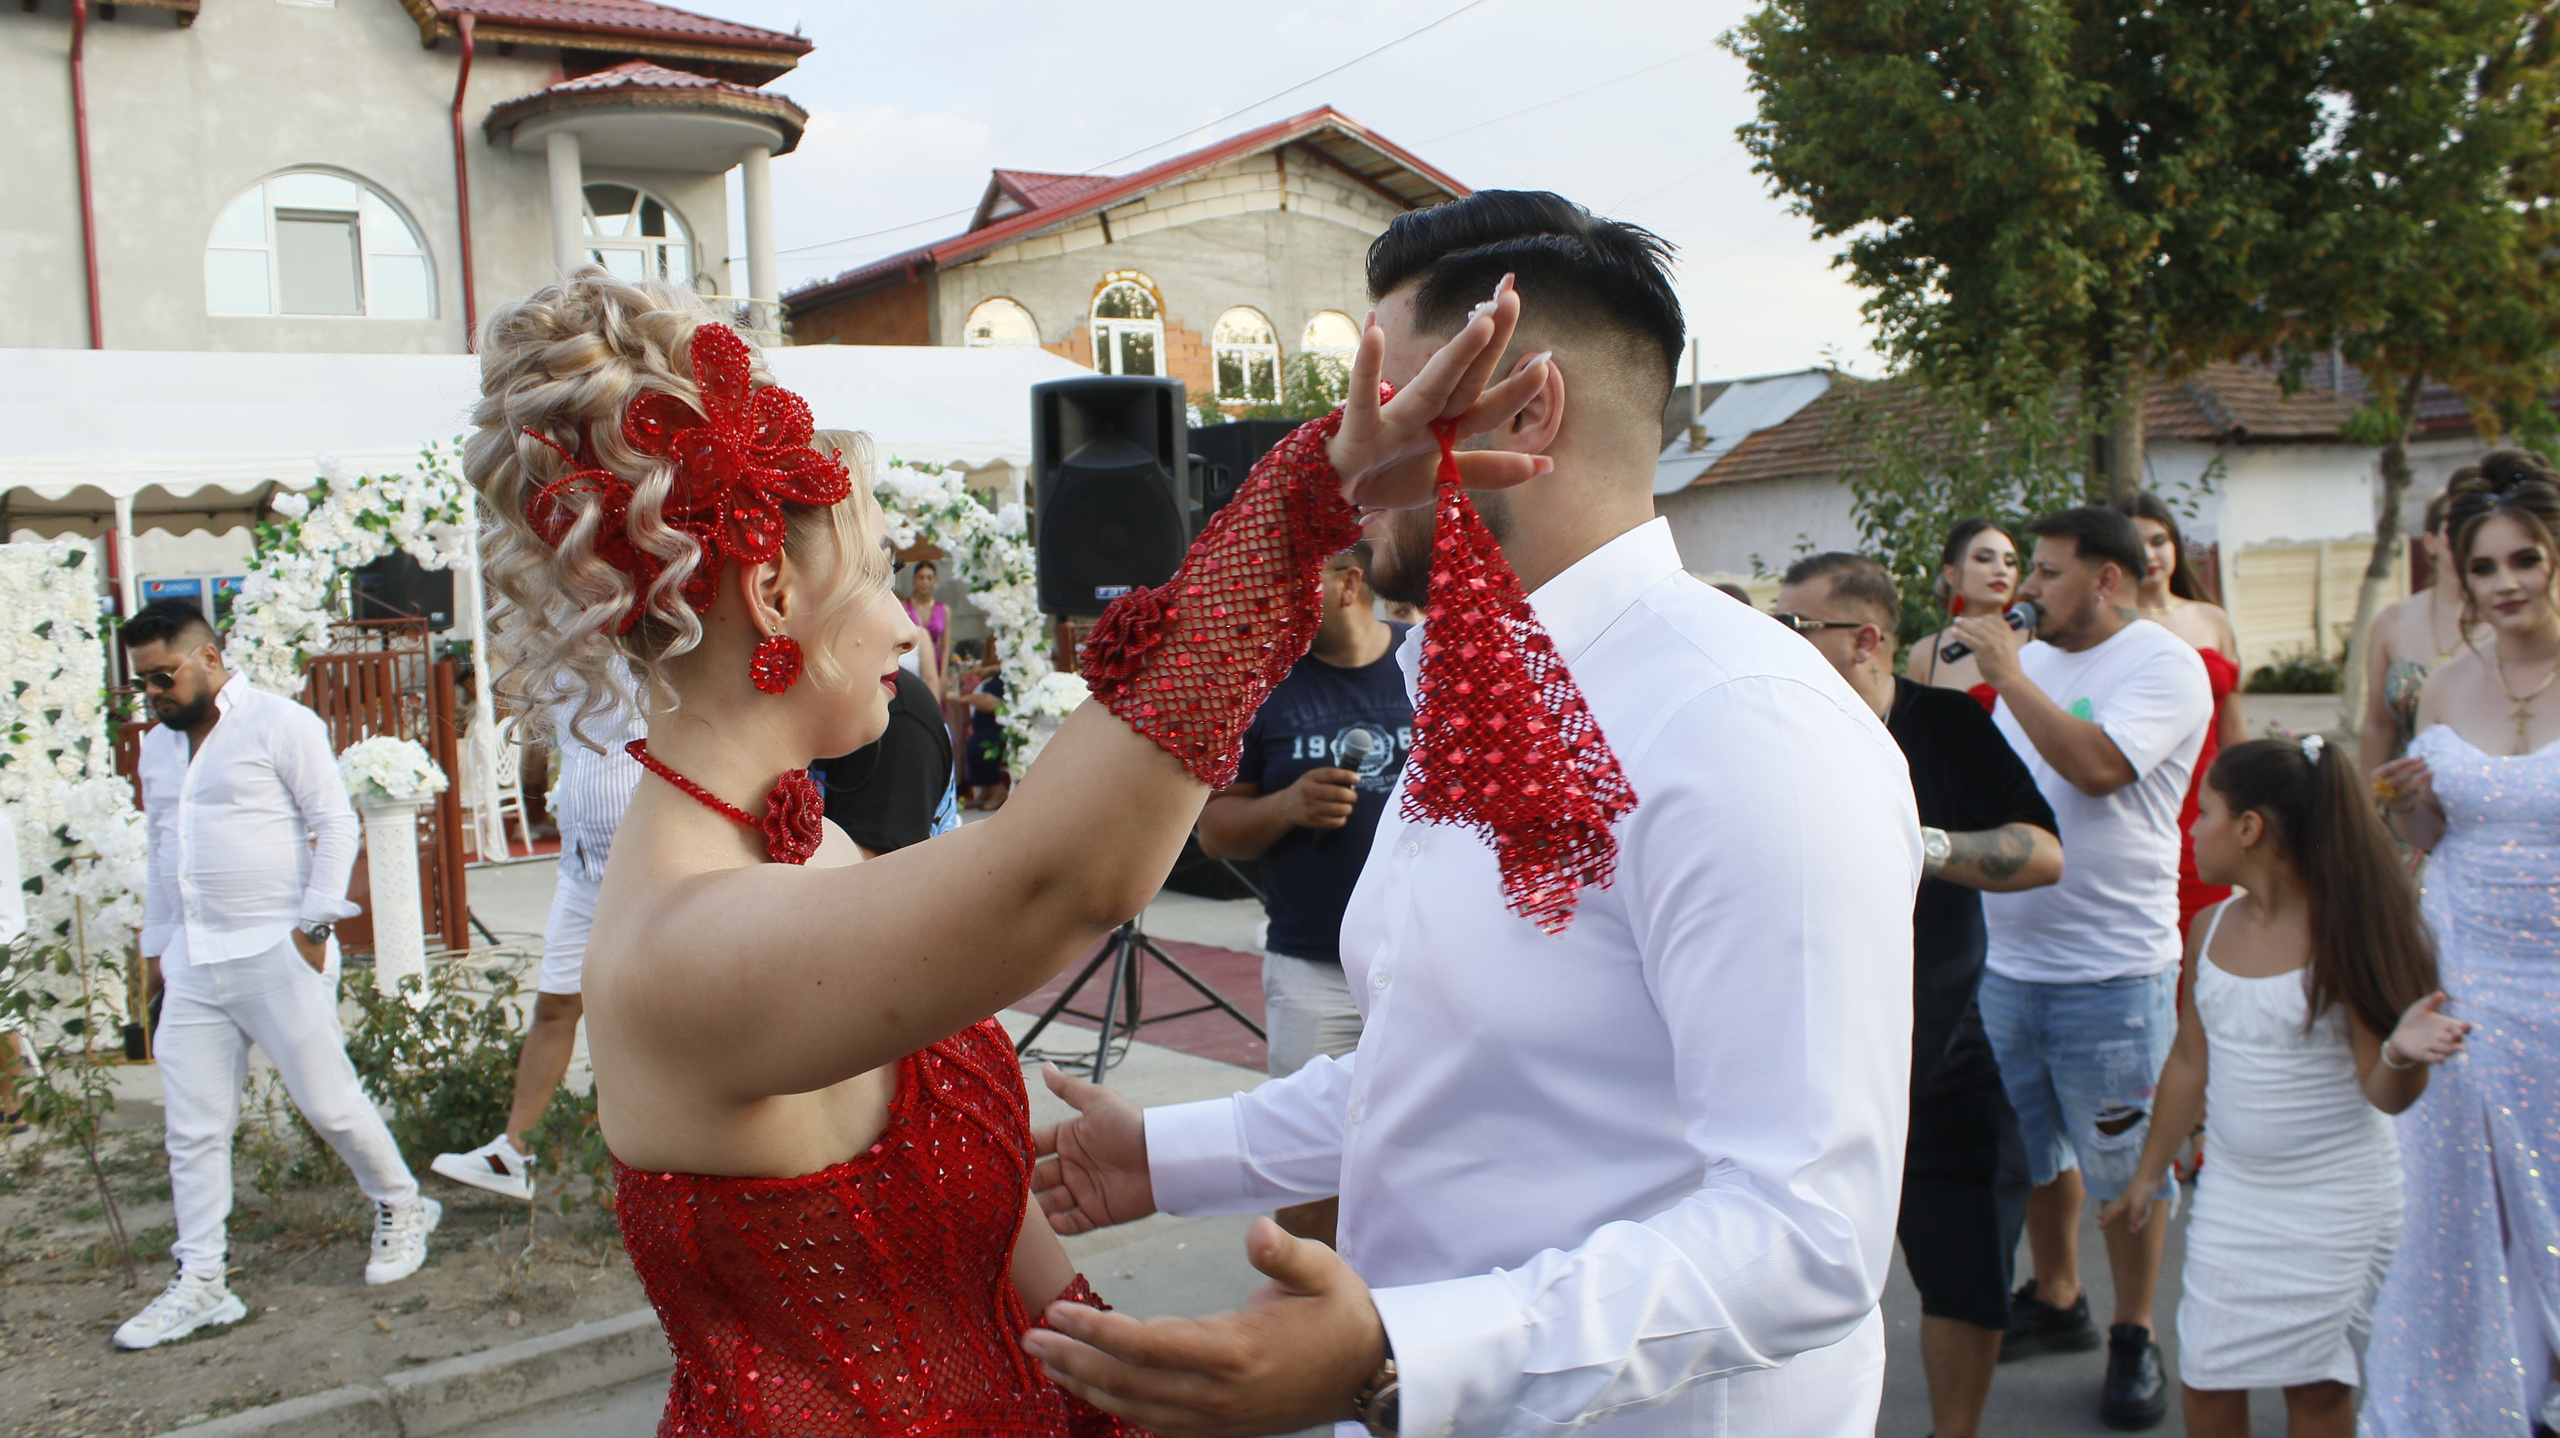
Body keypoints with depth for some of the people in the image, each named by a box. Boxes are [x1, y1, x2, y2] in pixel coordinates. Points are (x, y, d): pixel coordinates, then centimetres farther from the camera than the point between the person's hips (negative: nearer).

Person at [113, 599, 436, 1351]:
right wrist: (159, 945, 21)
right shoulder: (157, 746, 17)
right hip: (193, 963, 6)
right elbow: (163, 853, 24)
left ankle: (400, 1208, 21)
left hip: (275, 952, -6)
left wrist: (314, 923, -13)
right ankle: (200, 1283, 12)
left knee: (328, 1102, -1)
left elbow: (337, 825, -7)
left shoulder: (281, 725, -5)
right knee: (194, 1129, 5)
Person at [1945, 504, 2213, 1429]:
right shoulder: (2034, 658, 11)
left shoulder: (2163, 665, -10)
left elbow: (2097, 766, -26)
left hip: (2111, 970, -7)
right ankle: (2055, 1301, 36)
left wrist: (2007, 676, -20)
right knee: (2031, 1145, 19)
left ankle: (2134, 1337, 21)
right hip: (2006, 957, 7)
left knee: (2123, 1164, 5)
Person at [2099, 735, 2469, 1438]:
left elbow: (2382, 1093, -16)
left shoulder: (2345, 933, -17)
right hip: (2232, 1190, 5)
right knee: (2206, 1376, 6)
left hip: (2336, 1196, -5)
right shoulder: (2212, 928, 0)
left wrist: (2402, 1052, -39)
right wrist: (2148, 1171, 16)